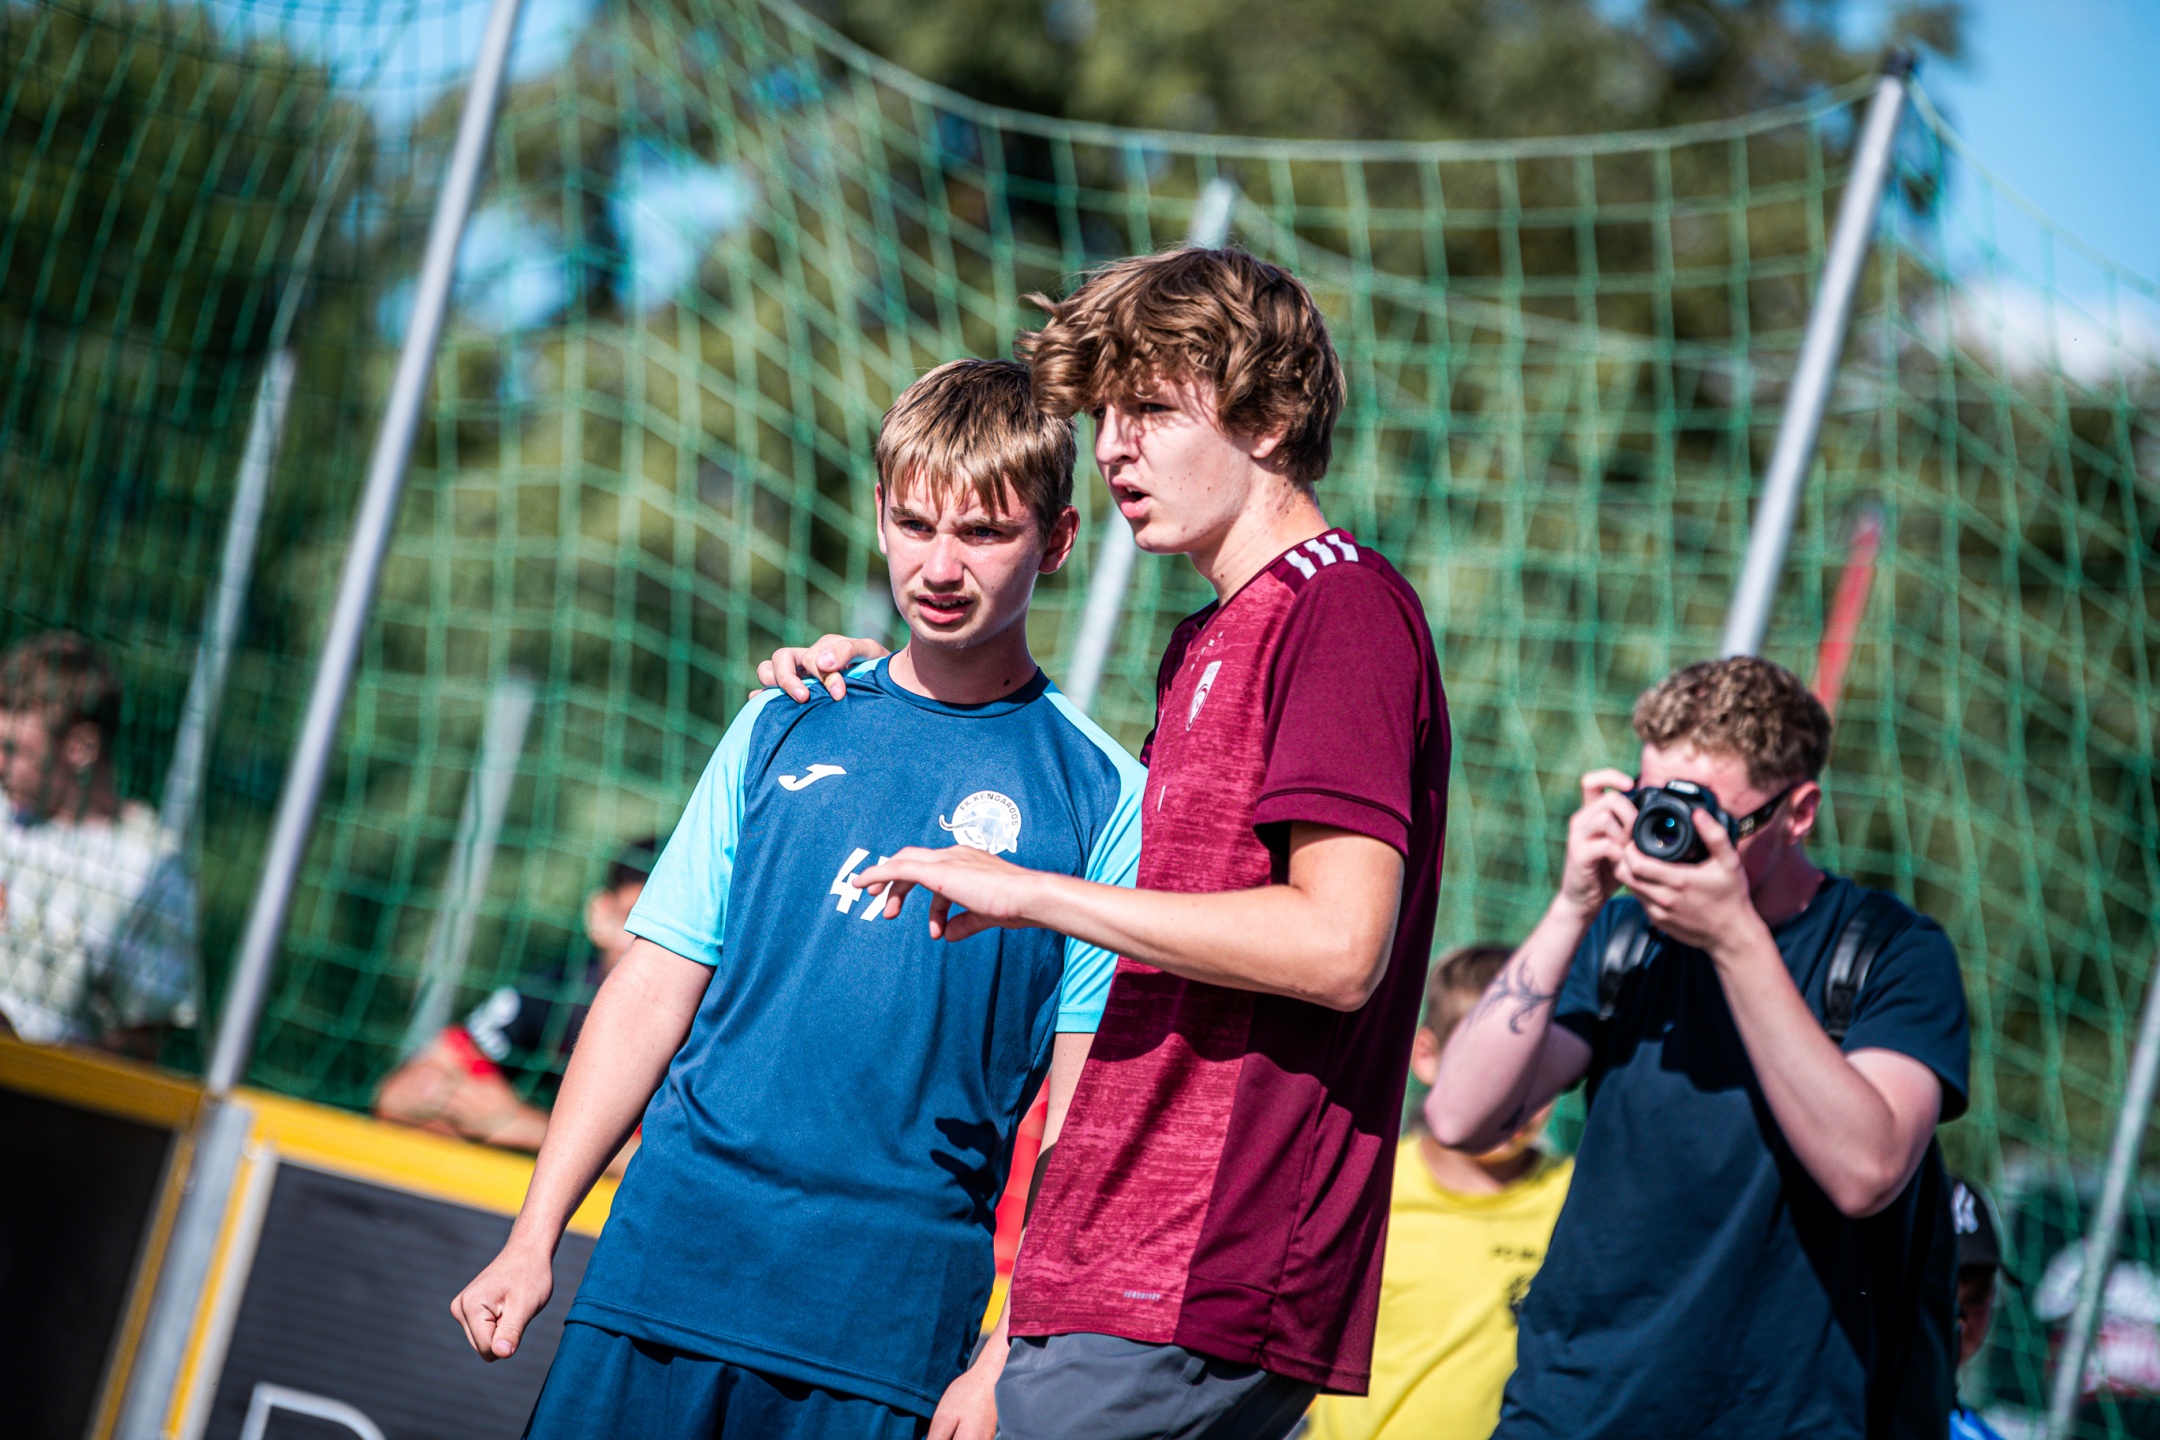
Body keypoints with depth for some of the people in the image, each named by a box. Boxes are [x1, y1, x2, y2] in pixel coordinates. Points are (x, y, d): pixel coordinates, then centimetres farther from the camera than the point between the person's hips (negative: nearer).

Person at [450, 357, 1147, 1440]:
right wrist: (534, 1237, 6)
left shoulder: (1103, 798, 0)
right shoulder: (785, 729, 10)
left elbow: (1079, 1106, -3)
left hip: (890, 1316, -3)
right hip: (668, 1258, 3)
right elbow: (653, 992, 11)